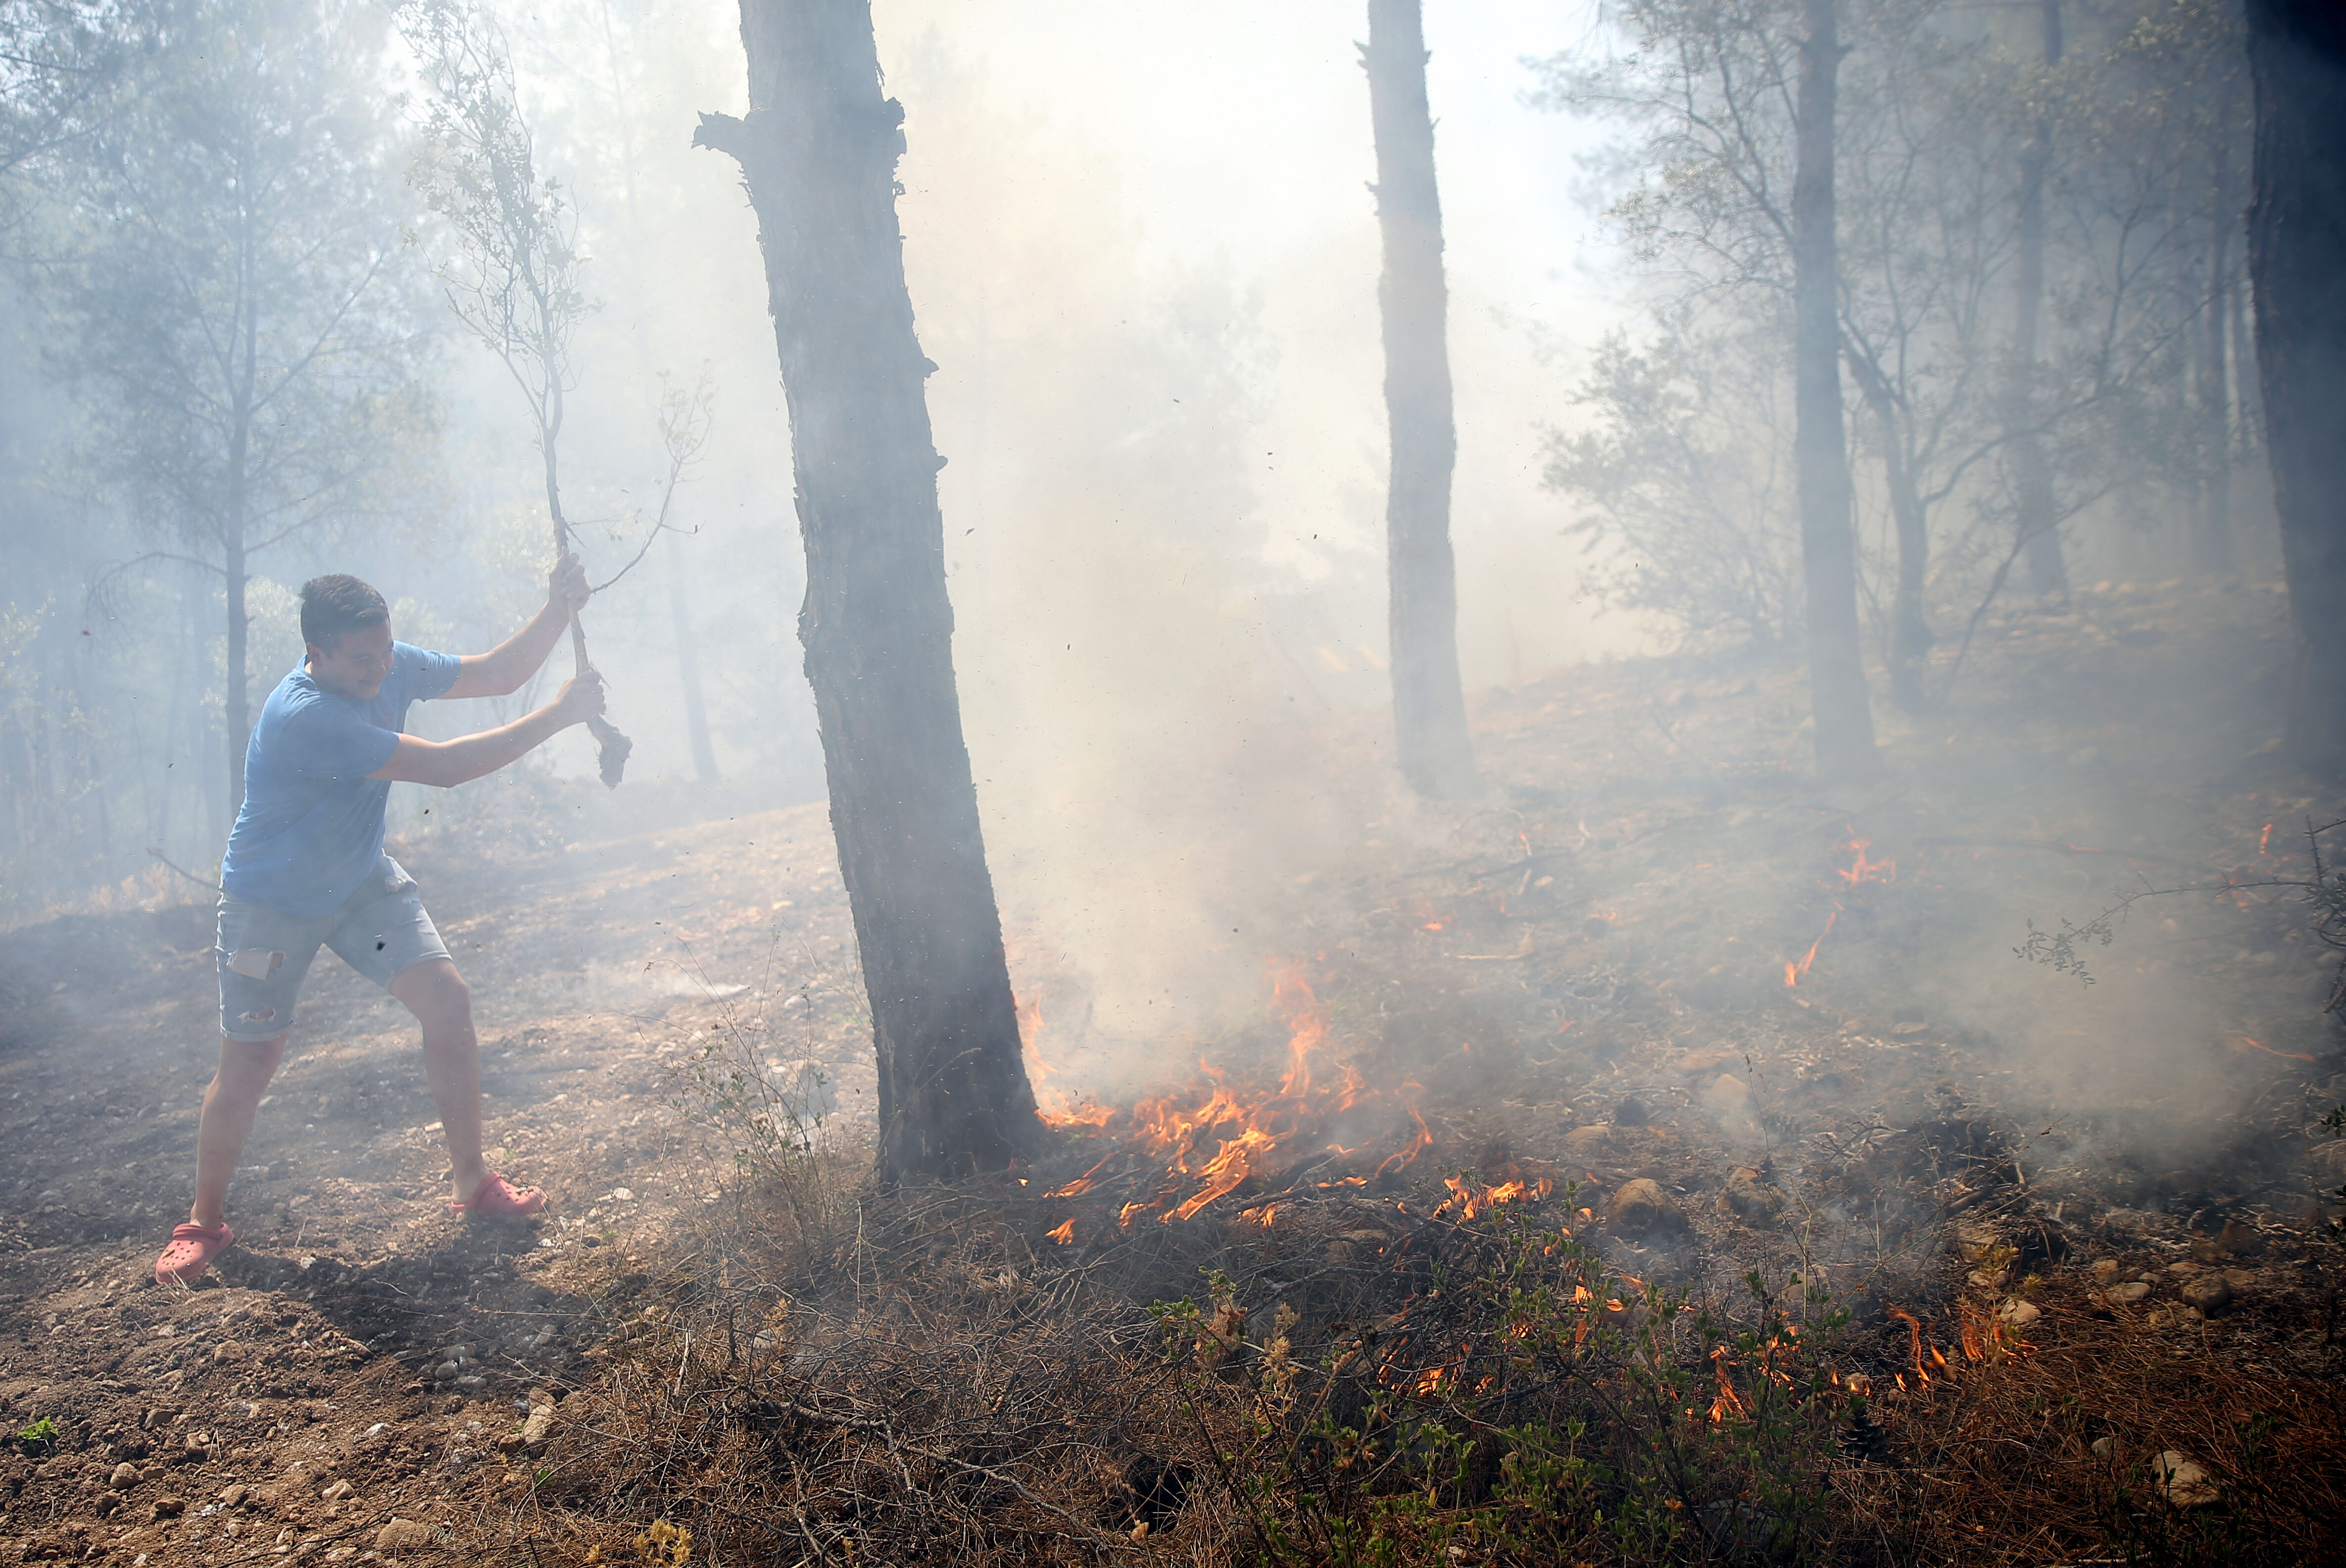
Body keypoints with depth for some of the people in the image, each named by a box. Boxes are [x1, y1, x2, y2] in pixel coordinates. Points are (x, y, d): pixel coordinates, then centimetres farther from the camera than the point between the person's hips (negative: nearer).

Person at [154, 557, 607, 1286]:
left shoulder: (390, 666, -14)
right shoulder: (305, 717, -36)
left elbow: (497, 673, -6)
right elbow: (442, 768, -39)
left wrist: (559, 608, -24)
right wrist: (559, 714, -36)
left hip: (361, 879, 6)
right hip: (272, 903, -6)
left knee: (448, 1002, -8)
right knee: (248, 1065, 1)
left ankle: (473, 1182, 4)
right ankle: (204, 1223, 24)